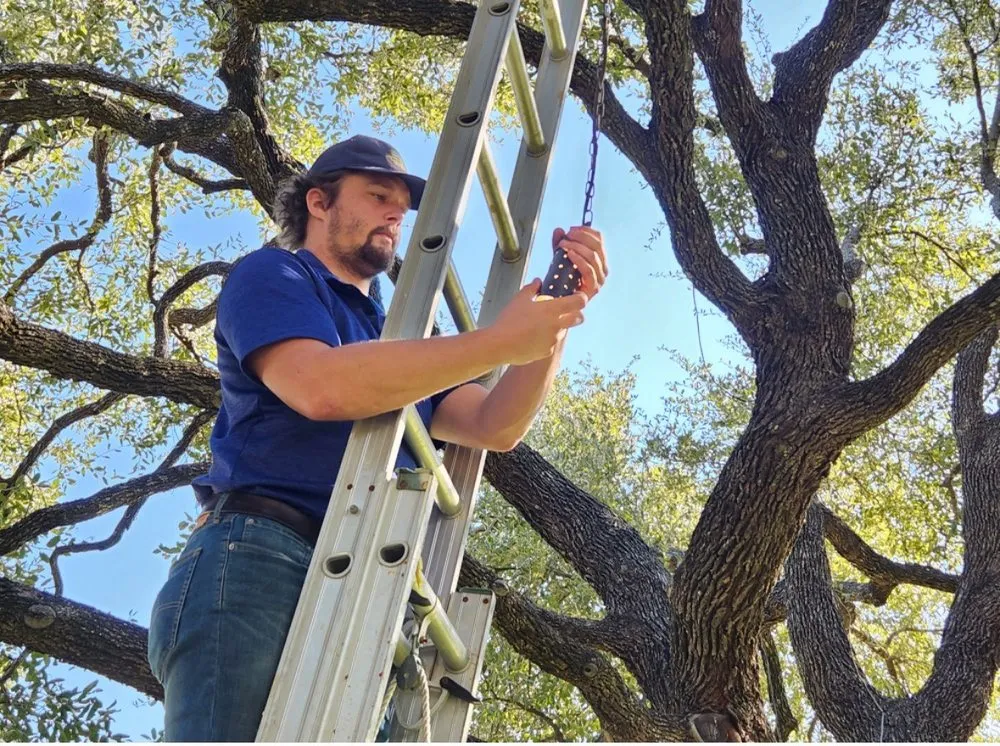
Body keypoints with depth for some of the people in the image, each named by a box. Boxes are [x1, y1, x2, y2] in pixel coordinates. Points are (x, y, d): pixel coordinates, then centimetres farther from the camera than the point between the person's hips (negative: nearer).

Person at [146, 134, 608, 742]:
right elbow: (321, 387, -12)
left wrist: (555, 312, 4)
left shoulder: (395, 344, 32)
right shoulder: (272, 275, 10)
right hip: (256, 561, -7)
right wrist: (497, 344, -10)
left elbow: (496, 426, 17)